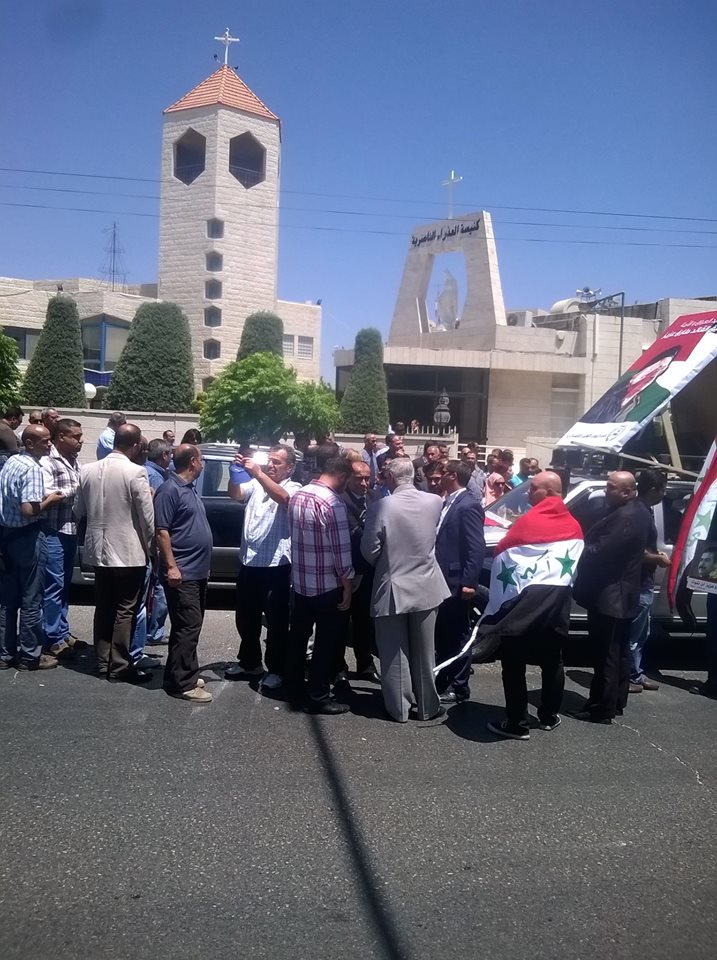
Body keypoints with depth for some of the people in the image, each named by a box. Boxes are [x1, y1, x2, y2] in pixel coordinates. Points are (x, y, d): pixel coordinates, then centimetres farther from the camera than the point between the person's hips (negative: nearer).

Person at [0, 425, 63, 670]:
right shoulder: (32, 468, -18)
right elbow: (28, 510, -27)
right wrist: (49, 500, -11)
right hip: (28, 537, -9)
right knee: (30, 600, 1)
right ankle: (29, 655, 8)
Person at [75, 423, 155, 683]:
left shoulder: (87, 470, 2)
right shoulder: (136, 473, -16)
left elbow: (79, 511, 12)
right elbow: (147, 518, -13)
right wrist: (150, 546, 3)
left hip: (99, 550, 6)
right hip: (128, 552, -6)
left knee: (104, 608, 15)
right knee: (125, 611, 3)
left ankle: (103, 663, 22)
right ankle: (119, 667, 8)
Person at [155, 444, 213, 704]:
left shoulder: (190, 488, 16)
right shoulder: (170, 490, -14)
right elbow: (161, 531, -18)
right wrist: (171, 566, -22)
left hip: (197, 571, 10)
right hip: (182, 573, -10)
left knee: (191, 625, 15)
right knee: (188, 626, -7)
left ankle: (181, 674, 25)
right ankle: (183, 683, -1)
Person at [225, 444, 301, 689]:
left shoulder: (294, 488, -4)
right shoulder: (256, 484, 11)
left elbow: (282, 497, -25)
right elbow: (236, 494, -3)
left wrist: (257, 473, -32)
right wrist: (235, 472, -20)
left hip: (276, 565, -6)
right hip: (248, 562, 6)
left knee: (276, 621, 3)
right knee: (246, 617, 17)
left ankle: (276, 670, 16)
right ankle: (250, 662, 34)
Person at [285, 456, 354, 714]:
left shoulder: (297, 495, 3)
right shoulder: (333, 503, -21)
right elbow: (341, 550, -20)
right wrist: (347, 586, -11)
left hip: (300, 581, 8)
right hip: (327, 585, -7)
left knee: (298, 637, 16)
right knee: (325, 642, 5)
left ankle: (294, 690, 27)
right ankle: (319, 696, 13)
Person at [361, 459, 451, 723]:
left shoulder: (382, 506, -18)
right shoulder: (435, 502, -7)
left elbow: (370, 549, -12)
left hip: (392, 587, -3)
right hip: (425, 586, 3)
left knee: (395, 653, 10)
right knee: (424, 652, 15)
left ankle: (399, 707, 20)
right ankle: (427, 706, 26)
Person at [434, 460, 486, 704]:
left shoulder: (468, 505, -16)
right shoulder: (447, 502, 12)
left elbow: (476, 549, -20)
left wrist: (468, 582, -22)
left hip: (457, 584, -9)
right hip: (443, 582, 9)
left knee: (457, 636, 3)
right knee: (442, 635, 18)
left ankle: (458, 688, 14)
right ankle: (441, 681, 30)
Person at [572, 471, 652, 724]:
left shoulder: (625, 517, -23)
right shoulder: (638, 512, 11)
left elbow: (600, 553, -26)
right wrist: (587, 543, 8)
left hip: (609, 597, -11)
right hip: (623, 596, 11)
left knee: (606, 654, -2)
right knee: (618, 652, 18)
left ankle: (603, 708, 5)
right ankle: (617, 701, 29)